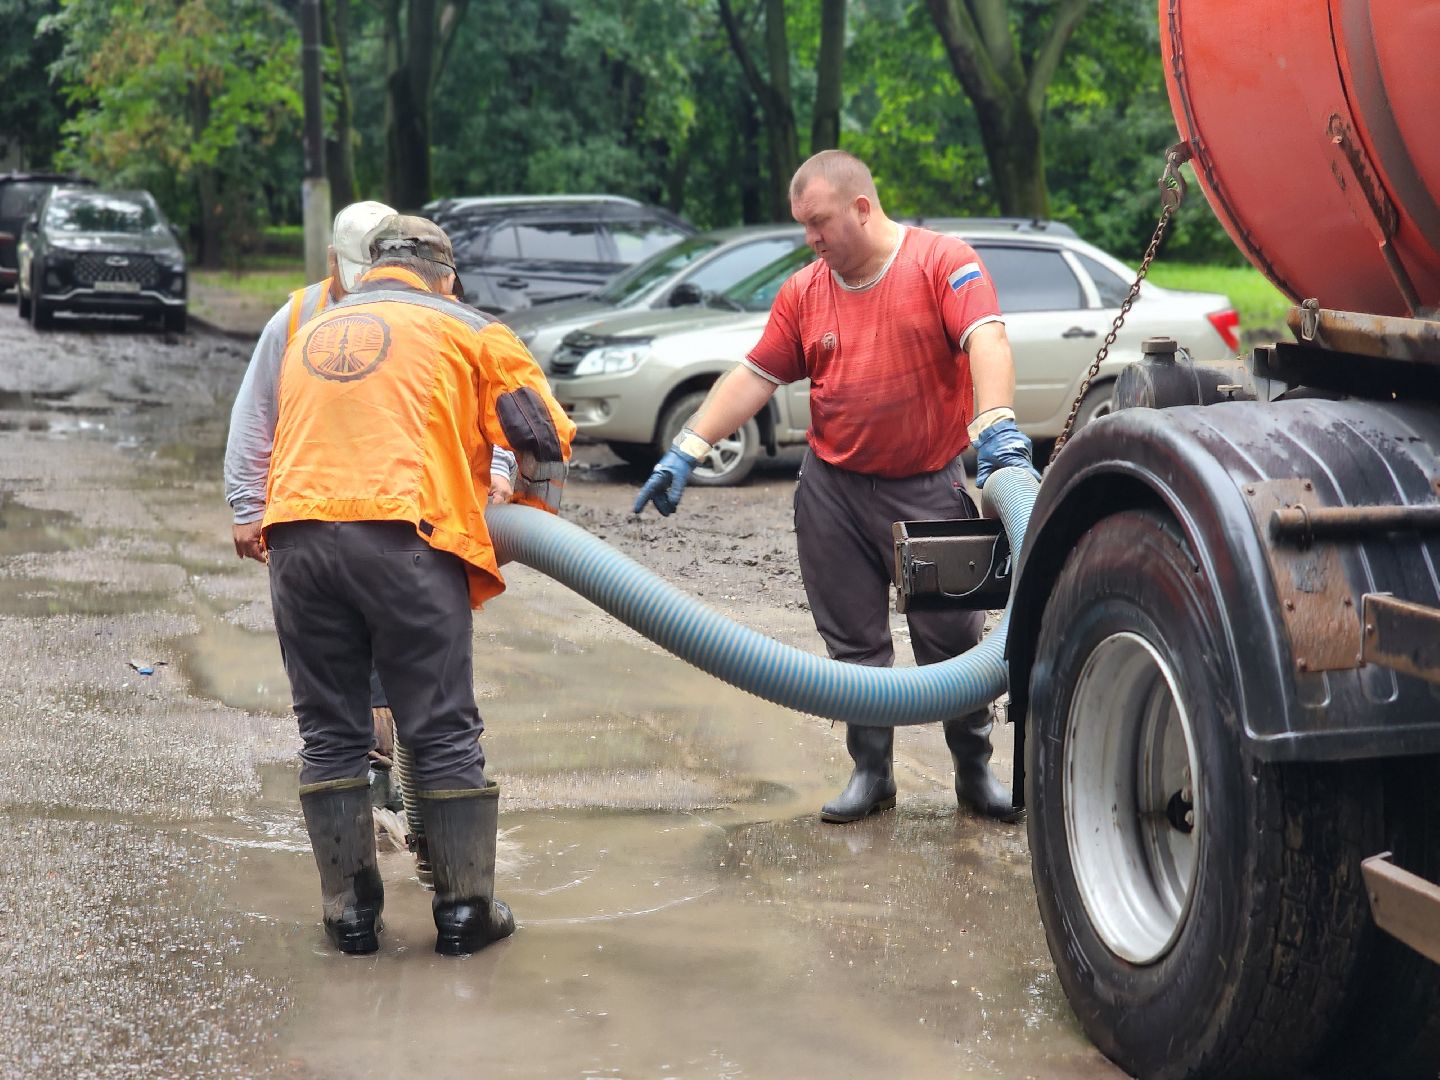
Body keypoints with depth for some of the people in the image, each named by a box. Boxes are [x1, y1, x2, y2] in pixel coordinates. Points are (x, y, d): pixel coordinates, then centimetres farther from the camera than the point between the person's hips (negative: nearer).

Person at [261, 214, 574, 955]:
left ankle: (350, 914, 14)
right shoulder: (466, 330, 14)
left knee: (330, 735, 12)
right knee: (444, 734, 5)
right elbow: (544, 437, 10)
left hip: (297, 536, 4)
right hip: (402, 535, -4)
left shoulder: (311, 334, 29)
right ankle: (465, 911, 9)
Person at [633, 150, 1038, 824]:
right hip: (833, 489, 4)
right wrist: (685, 452, -1)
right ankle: (871, 771, 19)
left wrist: (996, 425, -37)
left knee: (953, 637, 3)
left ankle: (975, 770, 18)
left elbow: (986, 340, -20)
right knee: (855, 641, 7)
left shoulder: (942, 262, -7)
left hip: (929, 489, -4)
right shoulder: (803, 293, 7)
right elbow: (753, 379, 7)